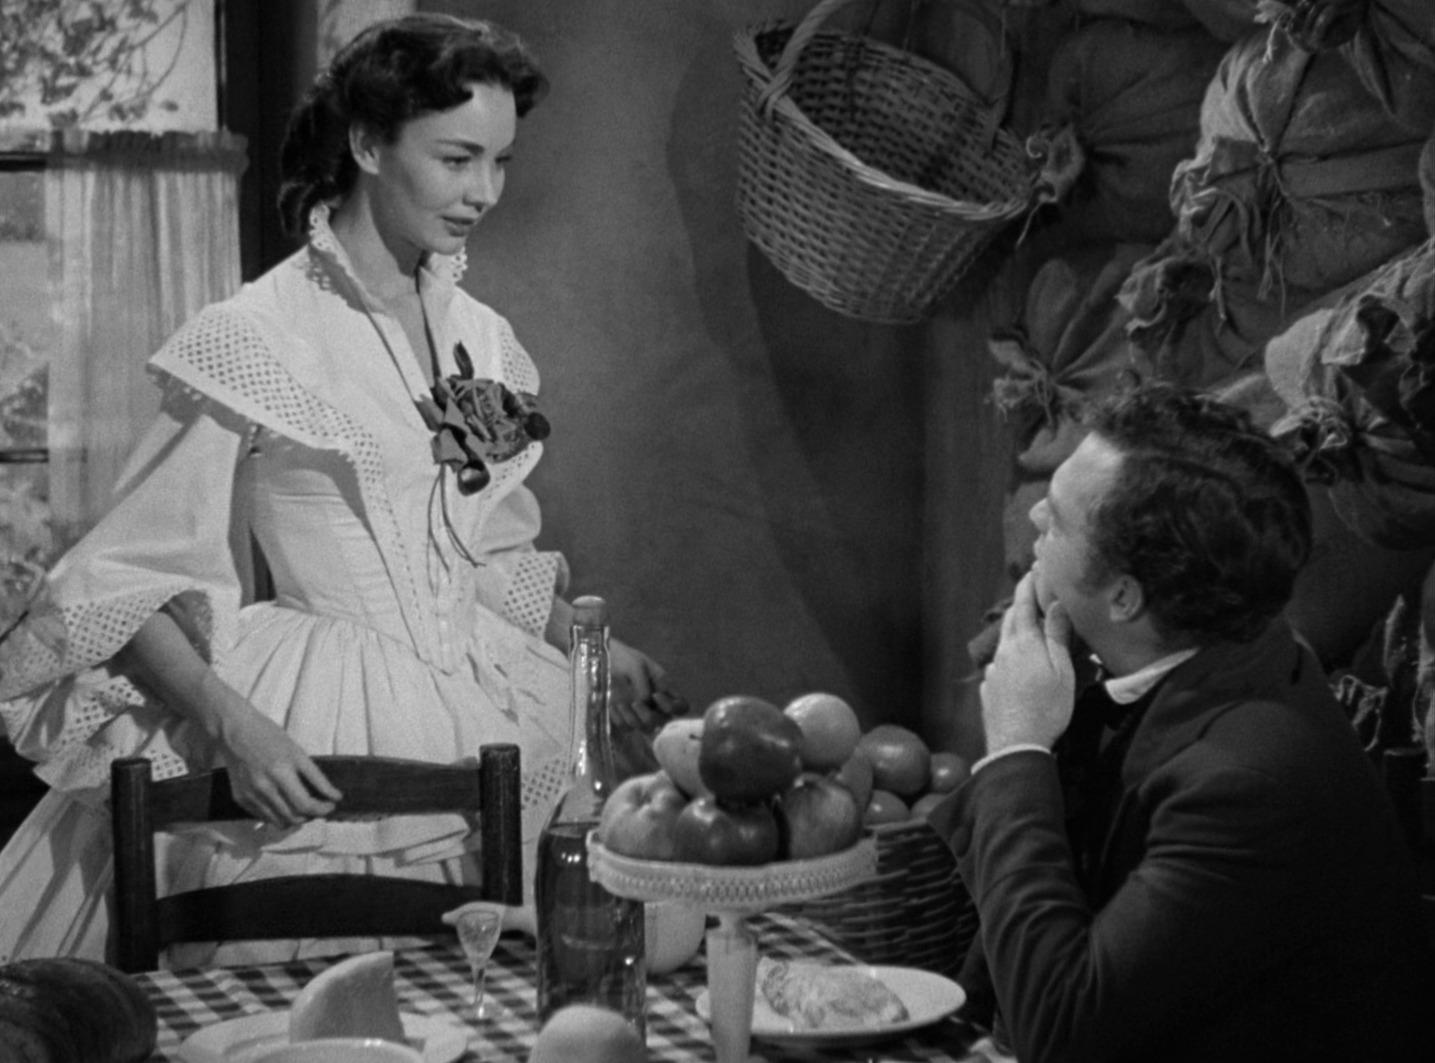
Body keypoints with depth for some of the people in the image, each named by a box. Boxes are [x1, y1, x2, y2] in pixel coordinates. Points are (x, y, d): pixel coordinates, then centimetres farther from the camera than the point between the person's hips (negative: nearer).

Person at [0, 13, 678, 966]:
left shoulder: (484, 341, 9)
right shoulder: (254, 342, -10)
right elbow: (128, 583, -10)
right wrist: (234, 723, -23)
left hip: (478, 717, 6)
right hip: (307, 748, -6)